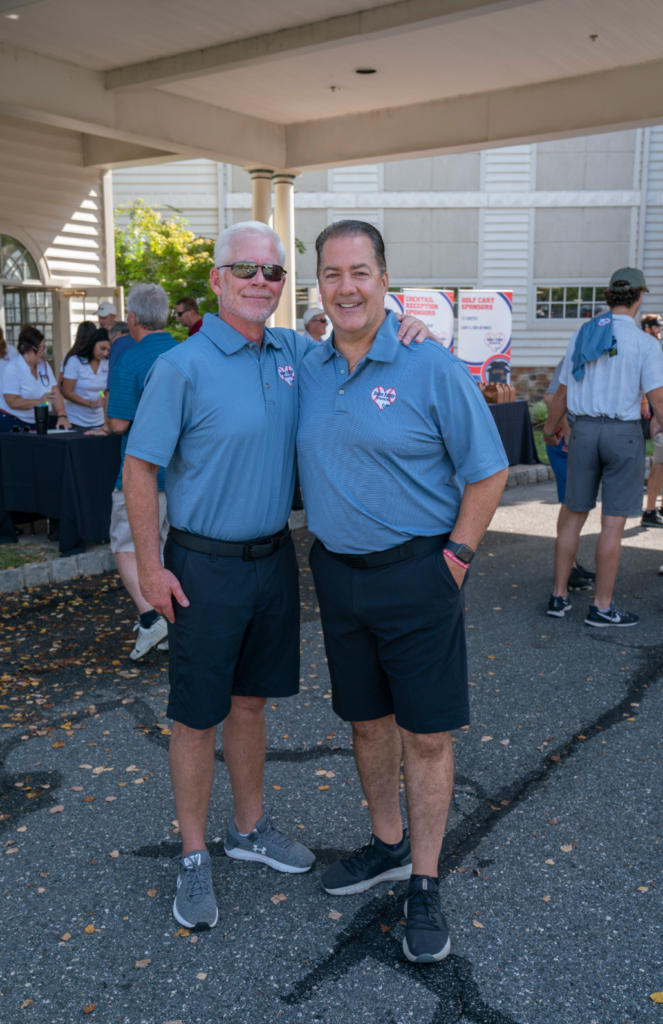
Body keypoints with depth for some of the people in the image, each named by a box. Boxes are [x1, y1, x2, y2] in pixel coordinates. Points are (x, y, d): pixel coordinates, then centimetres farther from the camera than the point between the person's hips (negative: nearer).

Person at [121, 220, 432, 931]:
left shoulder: (293, 352, 3)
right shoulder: (182, 368, -14)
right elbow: (139, 469, -11)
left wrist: (400, 331, -3)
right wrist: (150, 568, -13)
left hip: (273, 556, 6)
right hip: (205, 566, -5)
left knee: (250, 700, 19)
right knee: (197, 715, 6)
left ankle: (250, 829, 37)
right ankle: (193, 857, 24)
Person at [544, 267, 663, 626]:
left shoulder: (580, 336, 6)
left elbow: (562, 394, 11)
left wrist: (550, 429, 27)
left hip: (584, 431, 5)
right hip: (623, 434, -4)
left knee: (574, 515, 12)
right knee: (613, 524, 1)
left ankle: (559, 596, 17)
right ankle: (602, 607, 7)